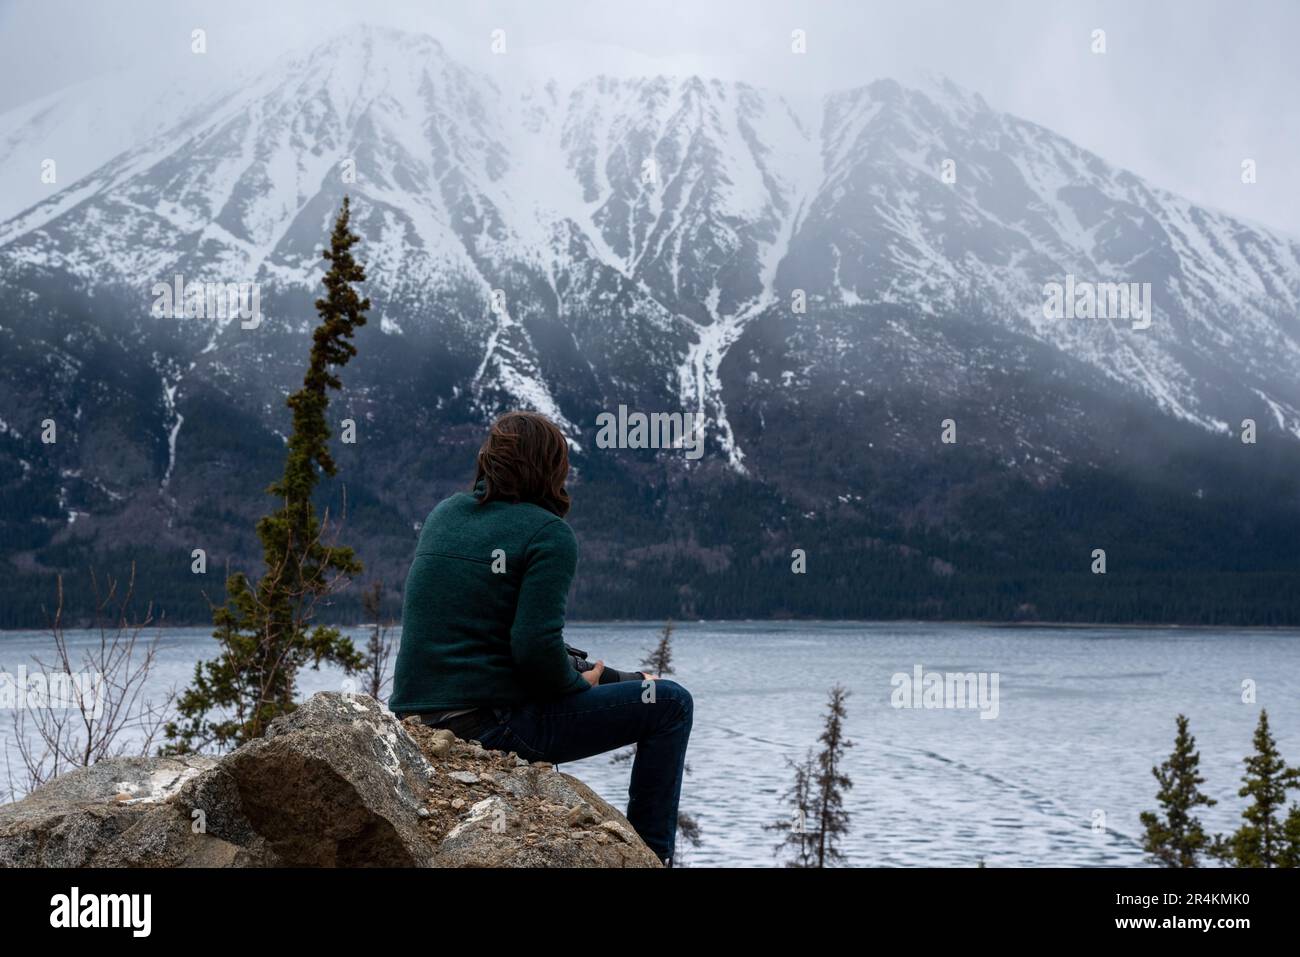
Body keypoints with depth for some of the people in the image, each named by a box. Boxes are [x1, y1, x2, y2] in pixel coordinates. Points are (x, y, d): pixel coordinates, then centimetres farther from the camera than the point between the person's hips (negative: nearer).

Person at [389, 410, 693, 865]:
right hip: (488, 727, -8)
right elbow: (536, 646, -21)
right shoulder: (548, 533, -11)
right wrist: (577, 685, -3)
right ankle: (650, 853, 7)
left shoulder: (443, 514, 11)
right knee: (670, 703, 3)